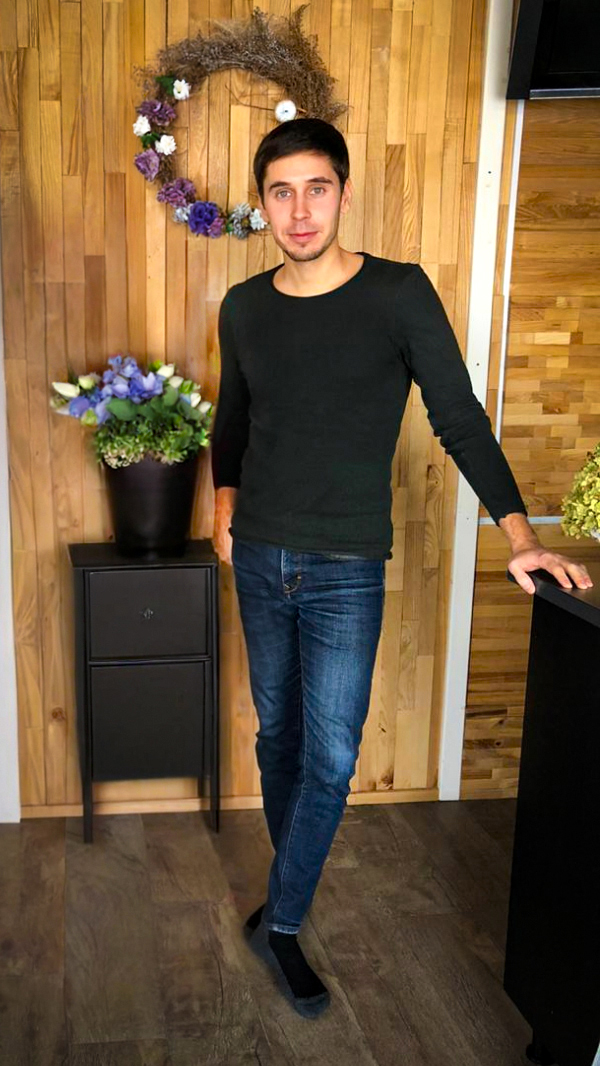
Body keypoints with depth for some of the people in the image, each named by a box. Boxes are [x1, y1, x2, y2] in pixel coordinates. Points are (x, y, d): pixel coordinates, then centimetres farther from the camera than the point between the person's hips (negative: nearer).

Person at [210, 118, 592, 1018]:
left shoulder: (400, 293, -9)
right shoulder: (243, 308, 3)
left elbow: (458, 419, -8)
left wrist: (518, 532, -15)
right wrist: (226, 500, 7)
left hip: (346, 571, -3)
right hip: (259, 559, 4)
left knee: (331, 758, -1)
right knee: (278, 732, 16)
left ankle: (280, 921, 19)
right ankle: (290, 885, 38)